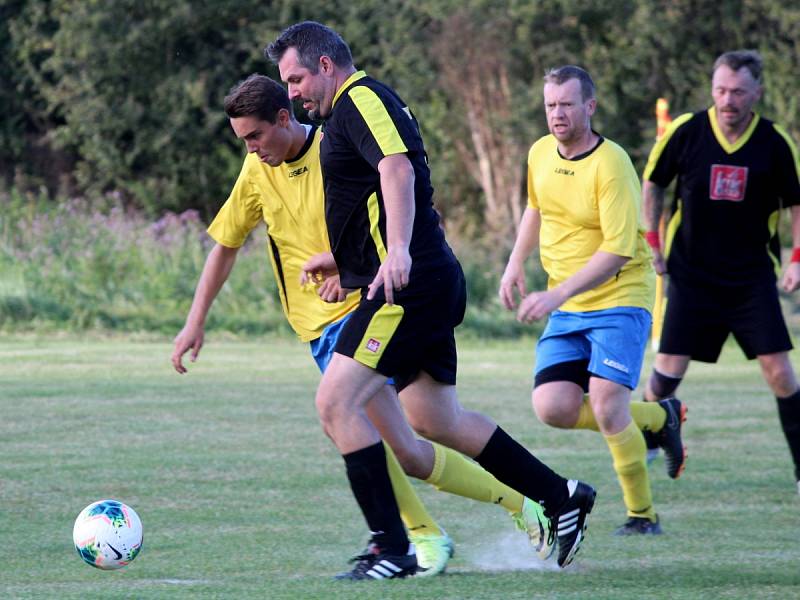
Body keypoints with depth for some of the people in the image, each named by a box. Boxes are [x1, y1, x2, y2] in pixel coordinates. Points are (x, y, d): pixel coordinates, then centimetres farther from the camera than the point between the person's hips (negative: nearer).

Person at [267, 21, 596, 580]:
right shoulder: (355, 107, 23)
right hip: (430, 281, 11)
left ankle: (392, 548, -13)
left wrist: (397, 251, -39)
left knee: (337, 402, -13)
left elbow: (397, 169, -27)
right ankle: (561, 497, 25)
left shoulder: (360, 99, -10)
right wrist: (343, 258, 32)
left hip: (409, 284, -11)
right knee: (435, 419, 17)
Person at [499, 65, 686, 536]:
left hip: (619, 300, -7)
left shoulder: (611, 163, -19)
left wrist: (557, 295, -29)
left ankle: (643, 515, 2)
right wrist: (516, 263, 13)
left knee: (606, 407, -18)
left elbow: (618, 249, -24)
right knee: (553, 408, -8)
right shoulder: (541, 153, 4)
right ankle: (657, 418, 18)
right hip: (567, 309, 7)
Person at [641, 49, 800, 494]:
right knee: (668, 370, -5)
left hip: (752, 277, 0)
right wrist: (652, 242, 5)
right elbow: (652, 183, 9)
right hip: (692, 274, 0)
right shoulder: (685, 132, -8)